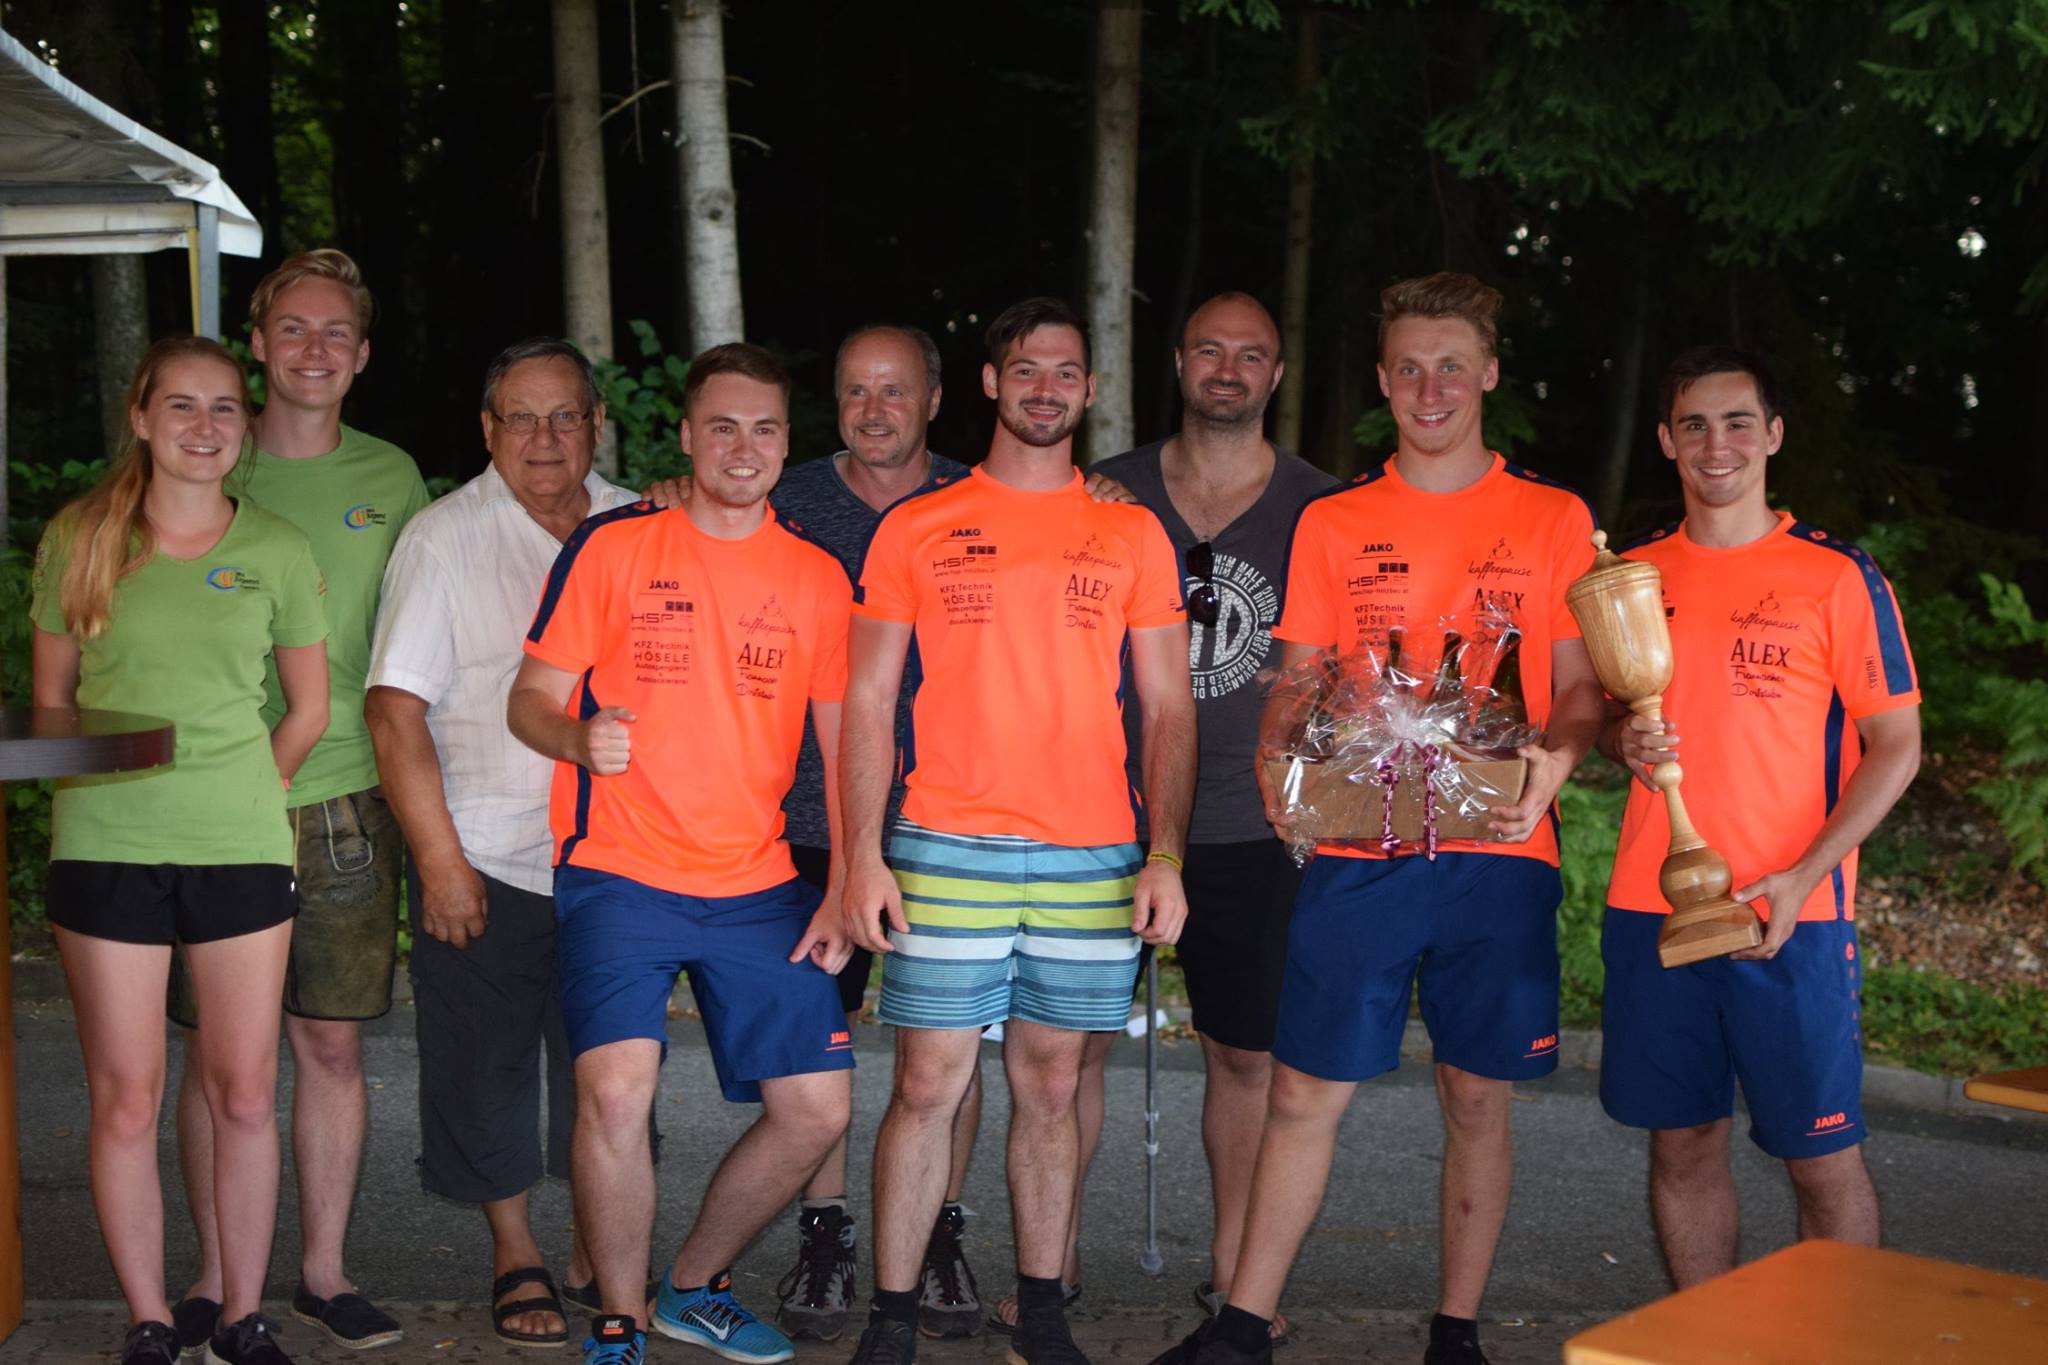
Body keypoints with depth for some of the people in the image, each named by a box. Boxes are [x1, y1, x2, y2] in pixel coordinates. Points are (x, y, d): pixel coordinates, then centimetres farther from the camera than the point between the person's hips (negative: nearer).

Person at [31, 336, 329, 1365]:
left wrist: (238, 796, 8)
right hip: (105, 847, 0)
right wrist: (102, 791, 3)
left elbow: (308, 708, 12)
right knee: (125, 1102, 3)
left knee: (244, 1096, 5)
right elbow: (50, 699, 11)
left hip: (242, 849, 1)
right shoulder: (77, 540, 3)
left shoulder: (277, 551, 3)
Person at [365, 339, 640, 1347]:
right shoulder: (443, 538, -6)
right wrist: (439, 859, -13)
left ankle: (598, 1254, 26)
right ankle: (514, 1255, 25)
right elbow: (396, 709, -9)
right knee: (488, 1066, 7)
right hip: (485, 857, -2)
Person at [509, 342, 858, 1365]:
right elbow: (530, 699, 2)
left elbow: (844, 744, 10)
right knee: (616, 1090, -21)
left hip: (759, 887, 4)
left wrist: (844, 889, 0)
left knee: (818, 1109, 1)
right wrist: (578, 736, -22)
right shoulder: (612, 545, 0)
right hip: (619, 874, -3)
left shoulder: (817, 577, 8)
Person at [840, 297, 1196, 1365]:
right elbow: (867, 702, 5)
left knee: (1051, 1085, 8)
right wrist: (861, 856, -4)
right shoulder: (915, 528, 6)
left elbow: (1169, 708, 9)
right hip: (944, 853, -1)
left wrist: (1165, 857, -1)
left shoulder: (1132, 534, 10)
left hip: (1092, 859, 1)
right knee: (928, 1086, -1)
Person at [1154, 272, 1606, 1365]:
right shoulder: (1332, 524, 10)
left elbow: (1580, 688, 7)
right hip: (1355, 852, 1)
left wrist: (1556, 757, -14)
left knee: (1478, 1097, 6)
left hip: (1497, 853, 0)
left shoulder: (1553, 519, 7)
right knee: (1305, 1089, 2)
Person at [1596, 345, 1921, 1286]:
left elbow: (1895, 747, -4)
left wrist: (1802, 876, -15)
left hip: (1790, 920, -4)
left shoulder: (1837, 576, -3)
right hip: (1650, 908, 4)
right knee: (1682, 1144, 10)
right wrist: (1624, 740, -4)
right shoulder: (1634, 574, 10)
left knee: (1823, 1157, 2)